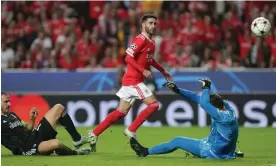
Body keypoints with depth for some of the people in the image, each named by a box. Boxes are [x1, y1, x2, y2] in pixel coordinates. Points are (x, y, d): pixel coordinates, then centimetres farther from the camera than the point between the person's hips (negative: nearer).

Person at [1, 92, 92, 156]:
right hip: (28, 148, -10)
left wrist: (32, 119, 6)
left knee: (58, 108, 10)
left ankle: (77, 139, 11)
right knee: (55, 143, -43)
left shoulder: (11, 114, 19)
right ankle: (75, 153, -8)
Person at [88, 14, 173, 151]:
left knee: (121, 112, 10)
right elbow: (128, 58, -20)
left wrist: (163, 71, 30)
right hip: (133, 80, -9)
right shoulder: (140, 40, -15)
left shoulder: (151, 42, 14)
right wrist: (143, 71, -24)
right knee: (153, 105, -12)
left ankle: (94, 134, 15)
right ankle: (131, 130, -5)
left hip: (135, 81, 9)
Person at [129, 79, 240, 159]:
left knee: (177, 141, 4)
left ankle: (146, 152, 16)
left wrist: (206, 88, -15)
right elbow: (198, 98, 2)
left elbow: (203, 103, -33)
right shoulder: (226, 106, -2)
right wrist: (177, 90, 1)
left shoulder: (223, 116, -28)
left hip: (213, 152, -8)